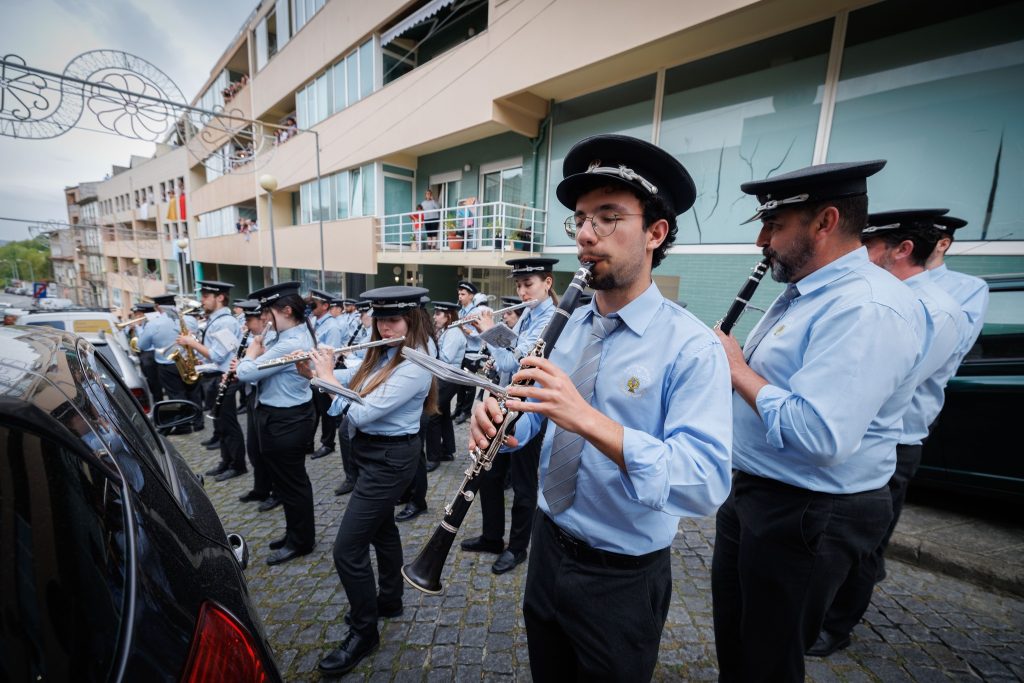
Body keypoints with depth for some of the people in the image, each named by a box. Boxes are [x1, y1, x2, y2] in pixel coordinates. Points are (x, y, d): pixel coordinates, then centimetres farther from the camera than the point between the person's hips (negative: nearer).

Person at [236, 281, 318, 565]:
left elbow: (246, 373, -22)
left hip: (284, 421, -10)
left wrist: (251, 352, -4)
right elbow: (268, 367, 13)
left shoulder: (290, 344, -27)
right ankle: (296, 533, 38)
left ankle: (300, 542, 25)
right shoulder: (299, 333, 6)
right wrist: (259, 353, -5)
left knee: (290, 482, 6)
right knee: (291, 479, 21)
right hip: (291, 416, 10)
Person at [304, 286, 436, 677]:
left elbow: (362, 414, -27)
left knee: (347, 548, -2)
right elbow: (353, 379, 12)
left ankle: (363, 633, 20)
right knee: (382, 528, 24)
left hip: (391, 458, -9)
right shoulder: (381, 354, 3)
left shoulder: (413, 367, -26)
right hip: (374, 451, 9)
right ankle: (389, 599, 46)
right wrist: (313, 369, -4)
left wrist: (327, 376, -15)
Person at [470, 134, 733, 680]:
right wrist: (498, 420, -18)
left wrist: (590, 421, -41)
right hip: (548, 544, 6)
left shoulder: (692, 346, -21)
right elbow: (539, 416, 4)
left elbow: (706, 483, -29)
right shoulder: (572, 325, -1)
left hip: (622, 577, -5)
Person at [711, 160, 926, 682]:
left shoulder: (869, 307, -25)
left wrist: (736, 367, -22)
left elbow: (818, 435, -34)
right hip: (754, 492, 9)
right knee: (732, 640, 28)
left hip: (808, 516, -9)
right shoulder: (804, 292, 8)